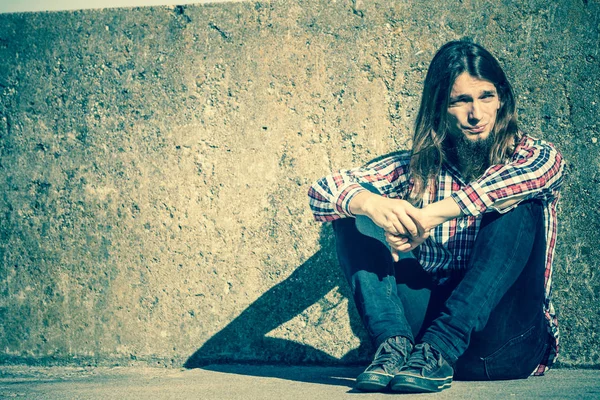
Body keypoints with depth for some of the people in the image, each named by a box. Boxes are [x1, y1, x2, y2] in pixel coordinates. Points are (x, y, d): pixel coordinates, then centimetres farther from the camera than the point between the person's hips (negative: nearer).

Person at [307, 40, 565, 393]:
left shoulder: (535, 155, 1)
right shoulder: (416, 169, 7)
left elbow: (543, 167, -25)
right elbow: (322, 192, -3)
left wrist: (431, 215, -33)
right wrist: (373, 204, -28)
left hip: (507, 346, -2)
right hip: (427, 321, 3)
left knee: (519, 205, -24)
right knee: (354, 208, -7)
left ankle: (438, 350, -32)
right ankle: (395, 345, -26)